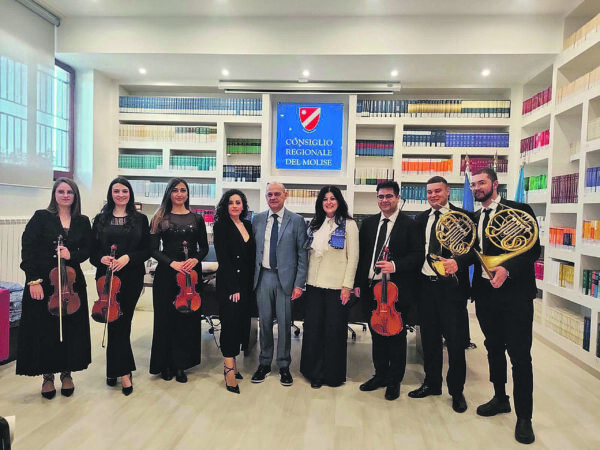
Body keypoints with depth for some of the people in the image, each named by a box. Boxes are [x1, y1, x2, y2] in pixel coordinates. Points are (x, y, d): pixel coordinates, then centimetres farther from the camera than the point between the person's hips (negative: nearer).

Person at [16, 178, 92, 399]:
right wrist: (34, 280, -13)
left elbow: (87, 250, 6)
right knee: (43, 329, 4)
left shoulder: (82, 222, 7)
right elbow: (28, 250, -6)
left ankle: (67, 374, 24)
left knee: (71, 329, 7)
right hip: (42, 283, -2)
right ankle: (48, 376, 21)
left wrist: (71, 255, -16)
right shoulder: (41, 217, -1)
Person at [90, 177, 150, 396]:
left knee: (121, 322, 6)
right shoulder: (101, 219, 7)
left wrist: (128, 257, -15)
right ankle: (123, 372, 10)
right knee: (117, 324, -1)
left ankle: (114, 369, 23)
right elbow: (92, 250, 6)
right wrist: (101, 259, -14)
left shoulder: (140, 219, 4)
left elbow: (147, 250, 1)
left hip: (132, 278, 0)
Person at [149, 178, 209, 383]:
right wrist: (172, 263, -16)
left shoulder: (196, 218, 9)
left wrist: (195, 259, -11)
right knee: (166, 317, 3)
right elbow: (154, 249, -1)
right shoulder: (160, 218, 5)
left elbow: (204, 247, 9)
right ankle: (165, 364, 18)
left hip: (192, 272, 2)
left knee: (188, 316, 3)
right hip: (166, 272, -1)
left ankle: (181, 365, 15)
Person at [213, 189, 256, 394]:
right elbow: (223, 259, -12)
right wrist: (233, 287, -16)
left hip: (245, 283, 6)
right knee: (230, 322, -5)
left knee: (241, 322, 9)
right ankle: (229, 369, 2)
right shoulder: (221, 226, -7)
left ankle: (232, 361, 22)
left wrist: (250, 284, 7)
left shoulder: (247, 225, 11)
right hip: (229, 283, -6)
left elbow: (251, 256, 13)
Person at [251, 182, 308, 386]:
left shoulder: (296, 220, -2)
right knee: (265, 321, 10)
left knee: (284, 323, 5)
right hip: (263, 276, 3)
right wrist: (251, 276, 4)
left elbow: (302, 254, -3)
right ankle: (264, 363, 26)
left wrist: (299, 283, -8)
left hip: (285, 277, -2)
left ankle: (284, 366, 22)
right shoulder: (258, 219, 8)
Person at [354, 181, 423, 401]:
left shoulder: (409, 224, -5)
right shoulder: (368, 223, 9)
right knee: (377, 334, 15)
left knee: (396, 336, 8)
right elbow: (361, 254, 11)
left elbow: (418, 256, -9)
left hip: (396, 289, -4)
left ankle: (394, 381, 24)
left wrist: (395, 265, -23)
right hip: (371, 288, 4)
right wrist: (358, 282, 6)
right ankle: (380, 374, 32)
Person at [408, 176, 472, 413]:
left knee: (455, 340, 3)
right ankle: (432, 383, 31)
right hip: (426, 285, 4)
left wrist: (457, 261, -26)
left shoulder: (463, 216, -3)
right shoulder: (421, 219, 11)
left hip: (451, 285, -4)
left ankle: (457, 391, 20)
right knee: (429, 337, 14)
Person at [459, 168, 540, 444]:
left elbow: (533, 248, -12)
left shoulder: (519, 211, -6)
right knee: (494, 348, 18)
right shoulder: (474, 218, 11)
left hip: (515, 293, -5)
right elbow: (473, 252, 12)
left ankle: (524, 417, 14)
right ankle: (500, 399, 36)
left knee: (519, 355, 0)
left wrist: (507, 269, -25)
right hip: (485, 293, 6)